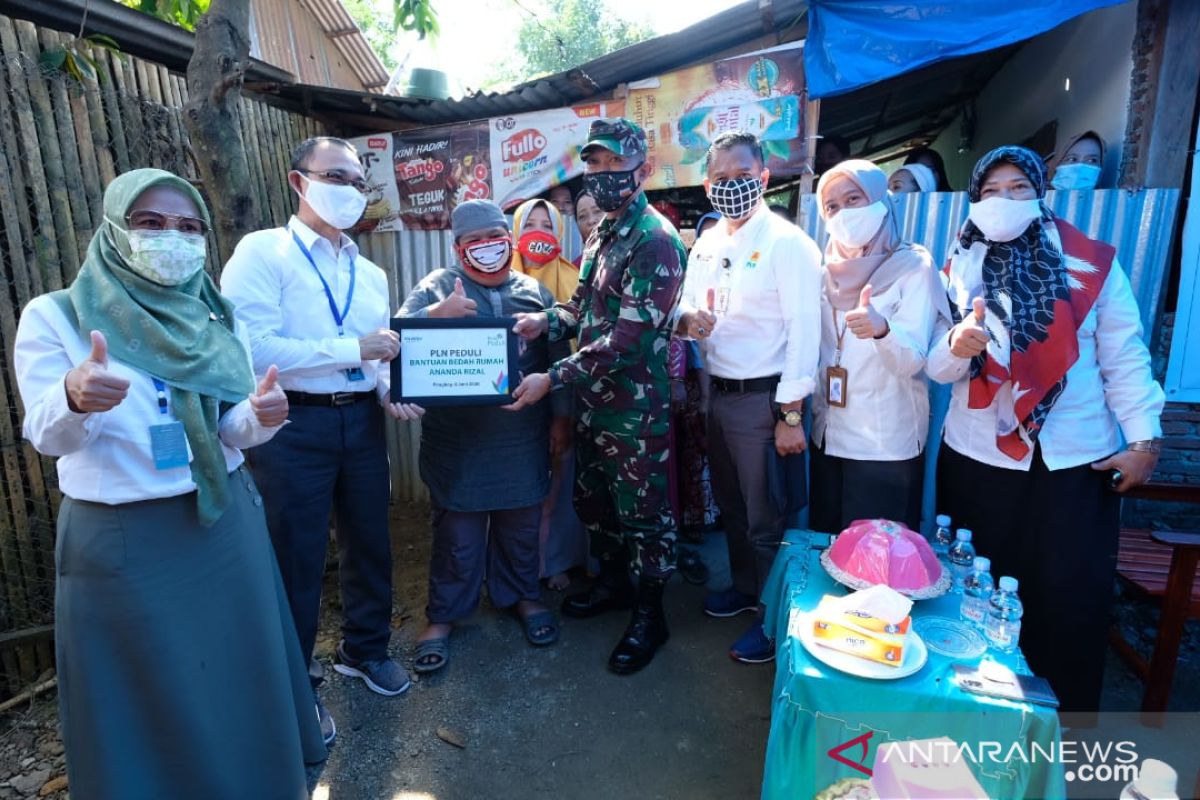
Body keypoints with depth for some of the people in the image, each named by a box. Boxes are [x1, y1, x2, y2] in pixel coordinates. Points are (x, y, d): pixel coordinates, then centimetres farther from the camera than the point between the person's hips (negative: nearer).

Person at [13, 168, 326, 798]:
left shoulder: (217, 319, 3)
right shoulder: (54, 316, -5)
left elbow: (229, 431, 1)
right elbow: (47, 437, -13)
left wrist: (260, 415, -23)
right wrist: (74, 397, -36)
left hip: (225, 524, 3)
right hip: (120, 541, -3)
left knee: (239, 675, 16)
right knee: (145, 694, 11)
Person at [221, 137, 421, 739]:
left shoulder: (369, 273, 13)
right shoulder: (263, 251, -8)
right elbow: (252, 348, -20)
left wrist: (389, 392, -4)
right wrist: (353, 349, -20)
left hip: (362, 421, 6)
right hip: (294, 425, -6)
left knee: (369, 542, 17)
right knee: (296, 561, 7)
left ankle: (365, 649, 42)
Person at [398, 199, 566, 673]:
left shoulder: (535, 291, 9)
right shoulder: (439, 286, 1)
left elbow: (556, 358, 13)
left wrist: (561, 417, 10)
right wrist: (437, 313, -27)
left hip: (523, 438, 3)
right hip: (458, 440, -2)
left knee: (521, 525, 15)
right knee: (457, 532, 7)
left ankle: (521, 595, 37)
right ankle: (442, 616, 26)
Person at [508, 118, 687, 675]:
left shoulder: (655, 239, -17)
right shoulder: (602, 234, 12)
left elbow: (630, 335, -24)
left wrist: (554, 378, -24)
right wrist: (547, 321, -6)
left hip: (637, 405, -9)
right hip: (594, 399, 9)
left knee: (643, 510, 6)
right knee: (593, 498, 21)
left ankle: (648, 616, 25)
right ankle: (613, 581, 43)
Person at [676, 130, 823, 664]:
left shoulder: (787, 243, -12)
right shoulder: (705, 245, 10)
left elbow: (804, 331, -17)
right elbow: (687, 311, 15)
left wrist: (791, 414, -19)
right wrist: (687, 321, -11)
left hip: (763, 398, -7)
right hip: (718, 394, 7)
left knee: (766, 518, 5)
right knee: (731, 505, 21)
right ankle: (745, 586, 42)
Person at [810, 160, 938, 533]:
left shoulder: (913, 266, -9)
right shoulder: (828, 270, 5)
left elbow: (913, 360, -21)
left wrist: (881, 329, -40)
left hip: (887, 443, -5)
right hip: (828, 435, 5)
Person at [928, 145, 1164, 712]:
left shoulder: (1094, 263, 2)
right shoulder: (960, 270, 4)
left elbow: (1124, 357, 2)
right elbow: (937, 369, -3)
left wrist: (1144, 437, -4)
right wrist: (956, 346, -25)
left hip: (1076, 459, -1)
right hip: (978, 458, 1)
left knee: (1071, 597, 6)